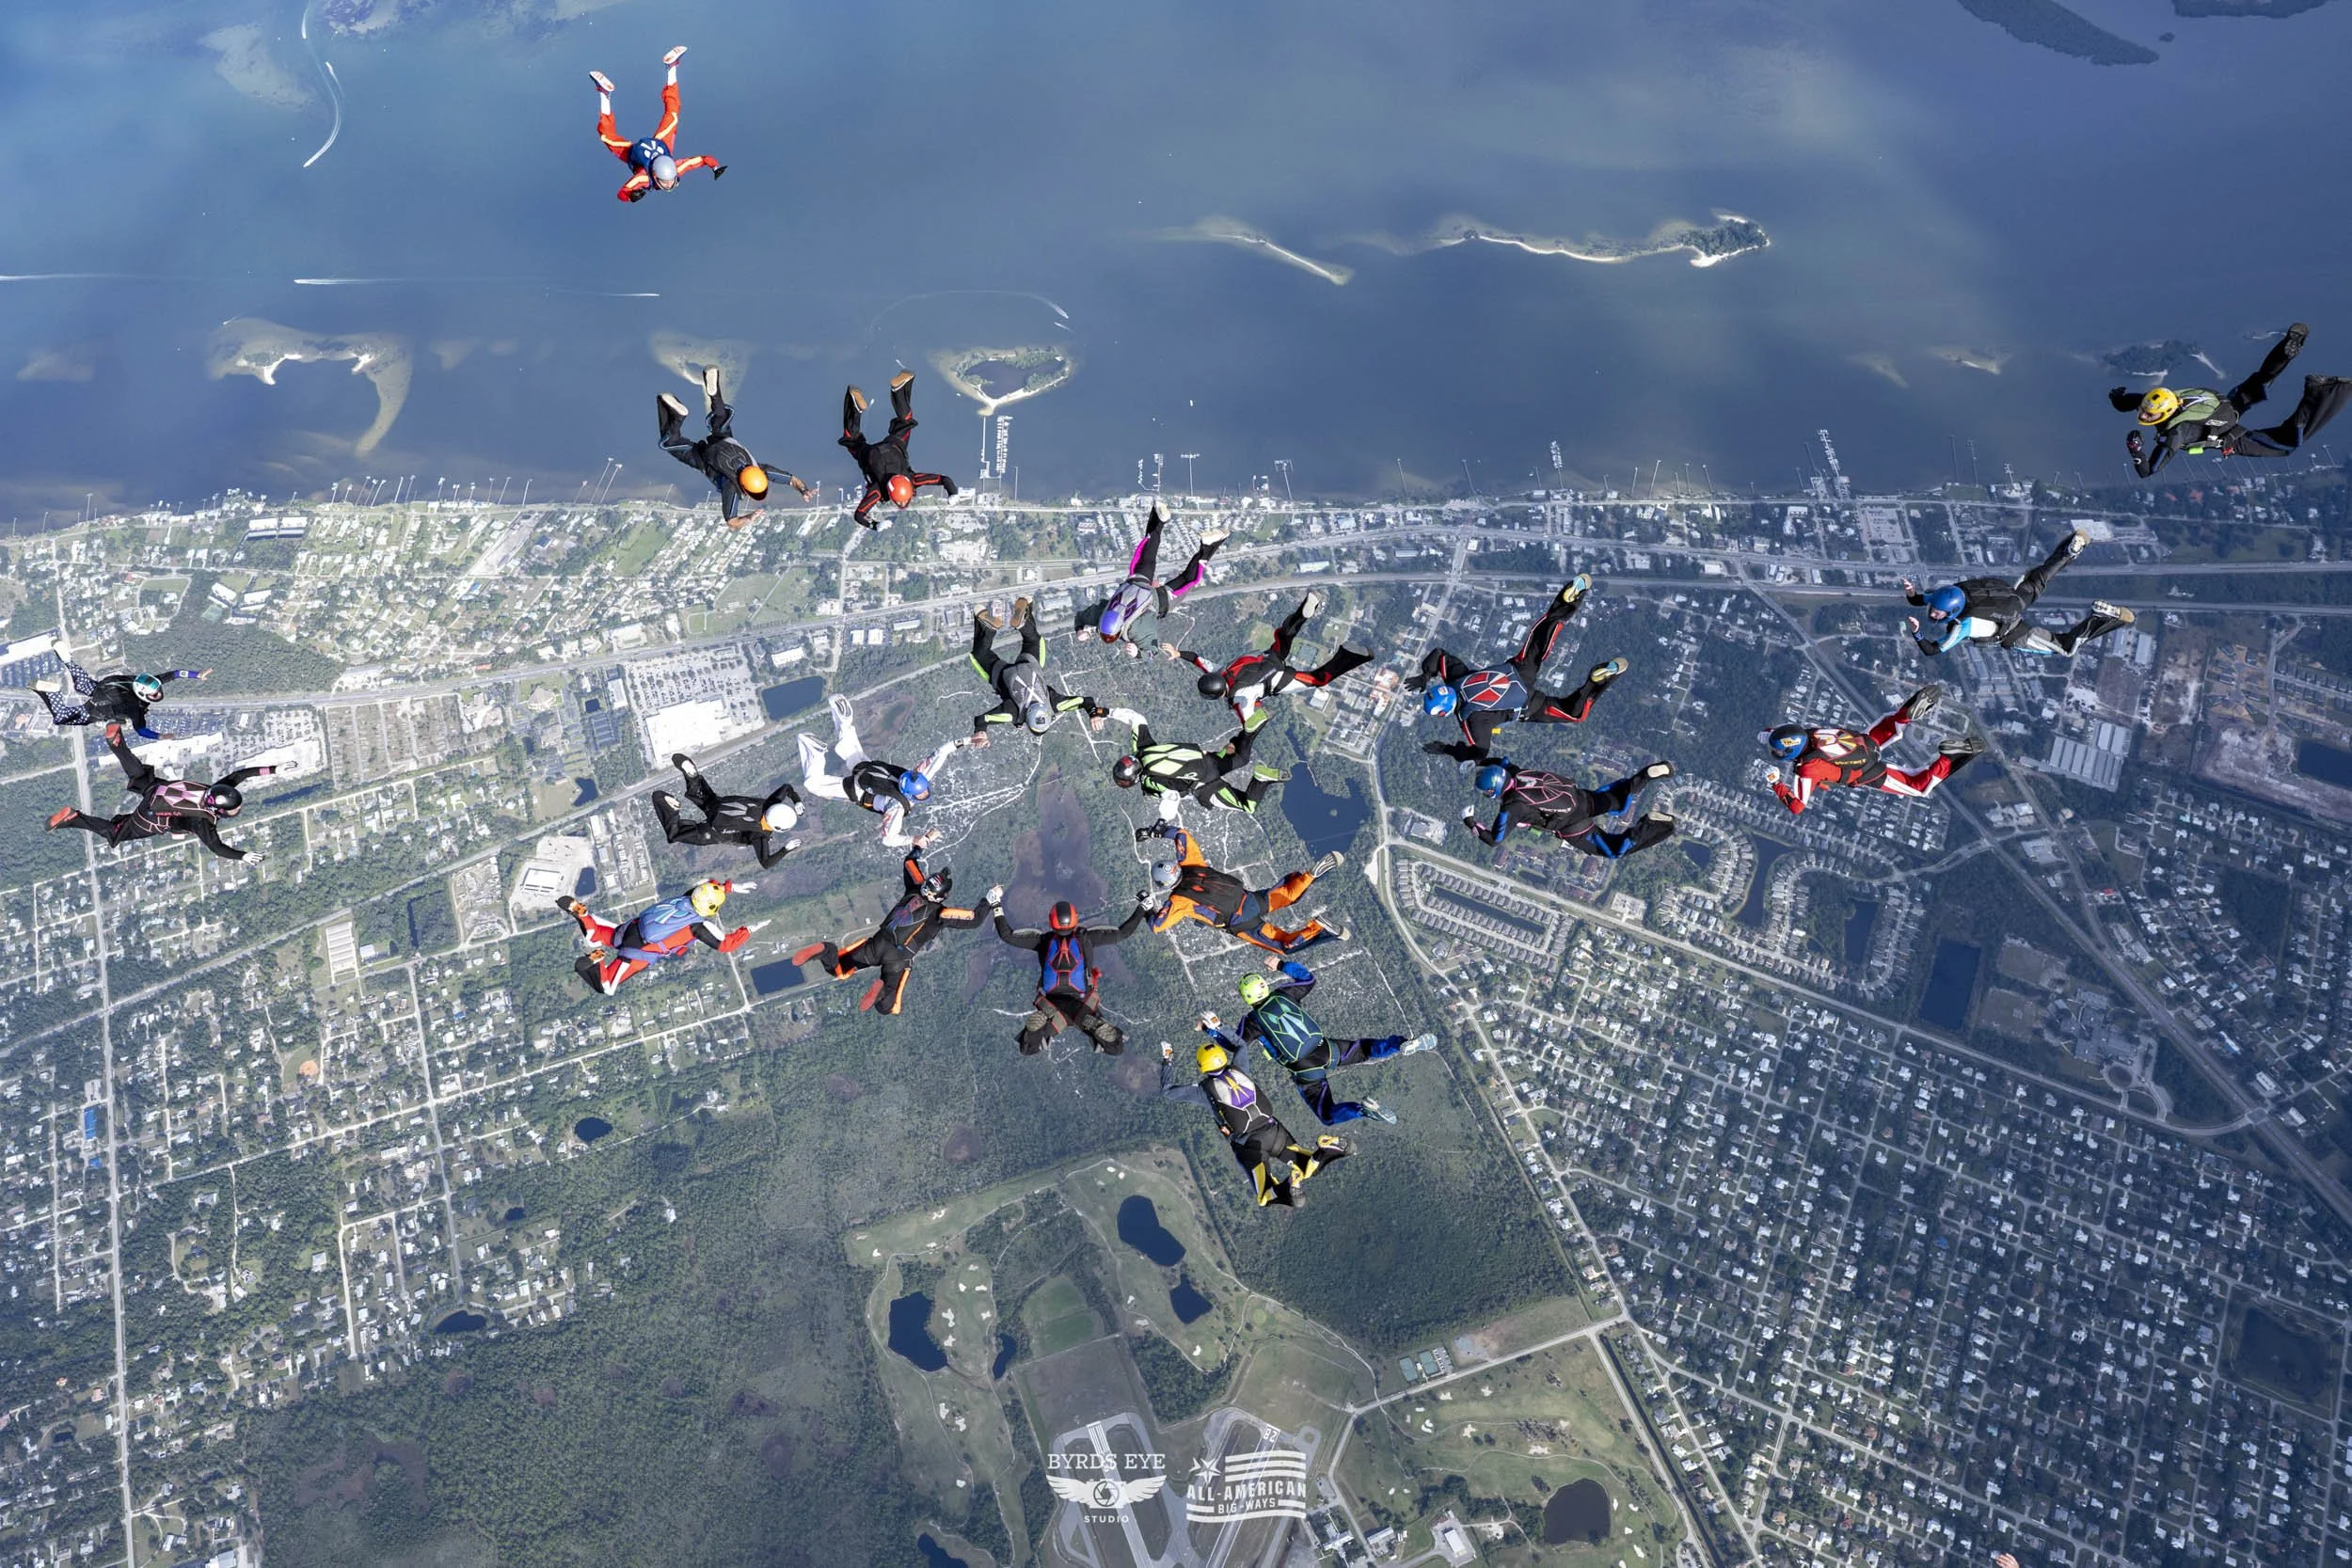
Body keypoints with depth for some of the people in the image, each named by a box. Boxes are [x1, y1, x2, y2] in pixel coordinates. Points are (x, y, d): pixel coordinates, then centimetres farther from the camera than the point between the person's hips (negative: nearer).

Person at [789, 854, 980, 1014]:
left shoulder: (915, 888, 7)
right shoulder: (941, 912, -7)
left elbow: (909, 863, 24)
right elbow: (975, 919, -8)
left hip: (877, 944, 5)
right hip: (899, 958, -5)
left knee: (839, 971, 18)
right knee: (888, 1007, 2)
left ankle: (825, 952, -17)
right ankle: (883, 990, -34)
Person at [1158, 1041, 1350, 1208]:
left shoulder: (1204, 1088, 3)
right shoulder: (1238, 1071, 13)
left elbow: (1167, 1091, 16)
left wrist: (1167, 1062, 27)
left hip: (1249, 1146, -4)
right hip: (1274, 1131, 4)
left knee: (1267, 1199, -3)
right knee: (1307, 1168, 14)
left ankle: (1287, 1177, -35)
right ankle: (1325, 1150, -18)